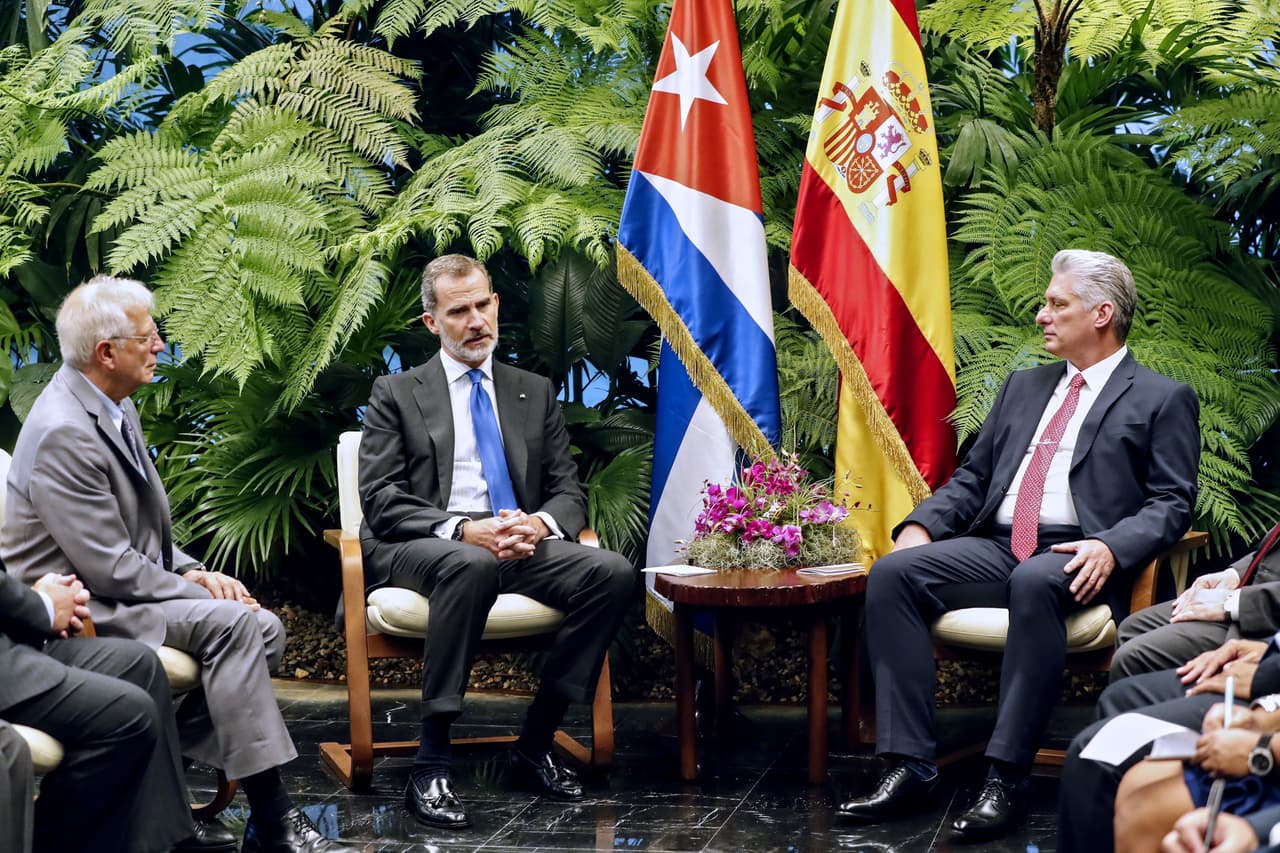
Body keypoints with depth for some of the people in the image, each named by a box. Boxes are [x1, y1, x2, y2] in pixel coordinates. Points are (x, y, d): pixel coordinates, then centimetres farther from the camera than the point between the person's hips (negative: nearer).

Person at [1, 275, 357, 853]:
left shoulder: (116, 409, 11)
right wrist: (199, 593, -15)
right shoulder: (62, 434, -21)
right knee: (228, 624, -24)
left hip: (120, 593, 10)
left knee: (264, 629, -5)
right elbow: (109, 567, -23)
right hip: (79, 607, -10)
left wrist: (190, 571, 2)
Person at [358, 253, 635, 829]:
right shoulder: (396, 394, 9)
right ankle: (429, 765, -35)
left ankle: (534, 748, -18)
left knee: (613, 573, -25)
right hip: (418, 550, -4)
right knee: (472, 564, -40)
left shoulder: (535, 394, 20)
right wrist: (461, 530, -19)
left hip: (521, 543, 4)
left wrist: (542, 523, -11)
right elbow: (381, 499, -2)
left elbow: (569, 490, 15)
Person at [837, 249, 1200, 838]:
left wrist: (1110, 547, -21)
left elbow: (1172, 502, -2)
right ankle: (910, 765, -24)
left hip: (1074, 561, -6)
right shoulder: (1023, 388, 25)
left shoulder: (1163, 401, 8)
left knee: (1035, 584, -40)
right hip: (996, 547, 6)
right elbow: (973, 477, 23)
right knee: (892, 574, -21)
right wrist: (921, 525, 3)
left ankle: (1007, 777, -36)